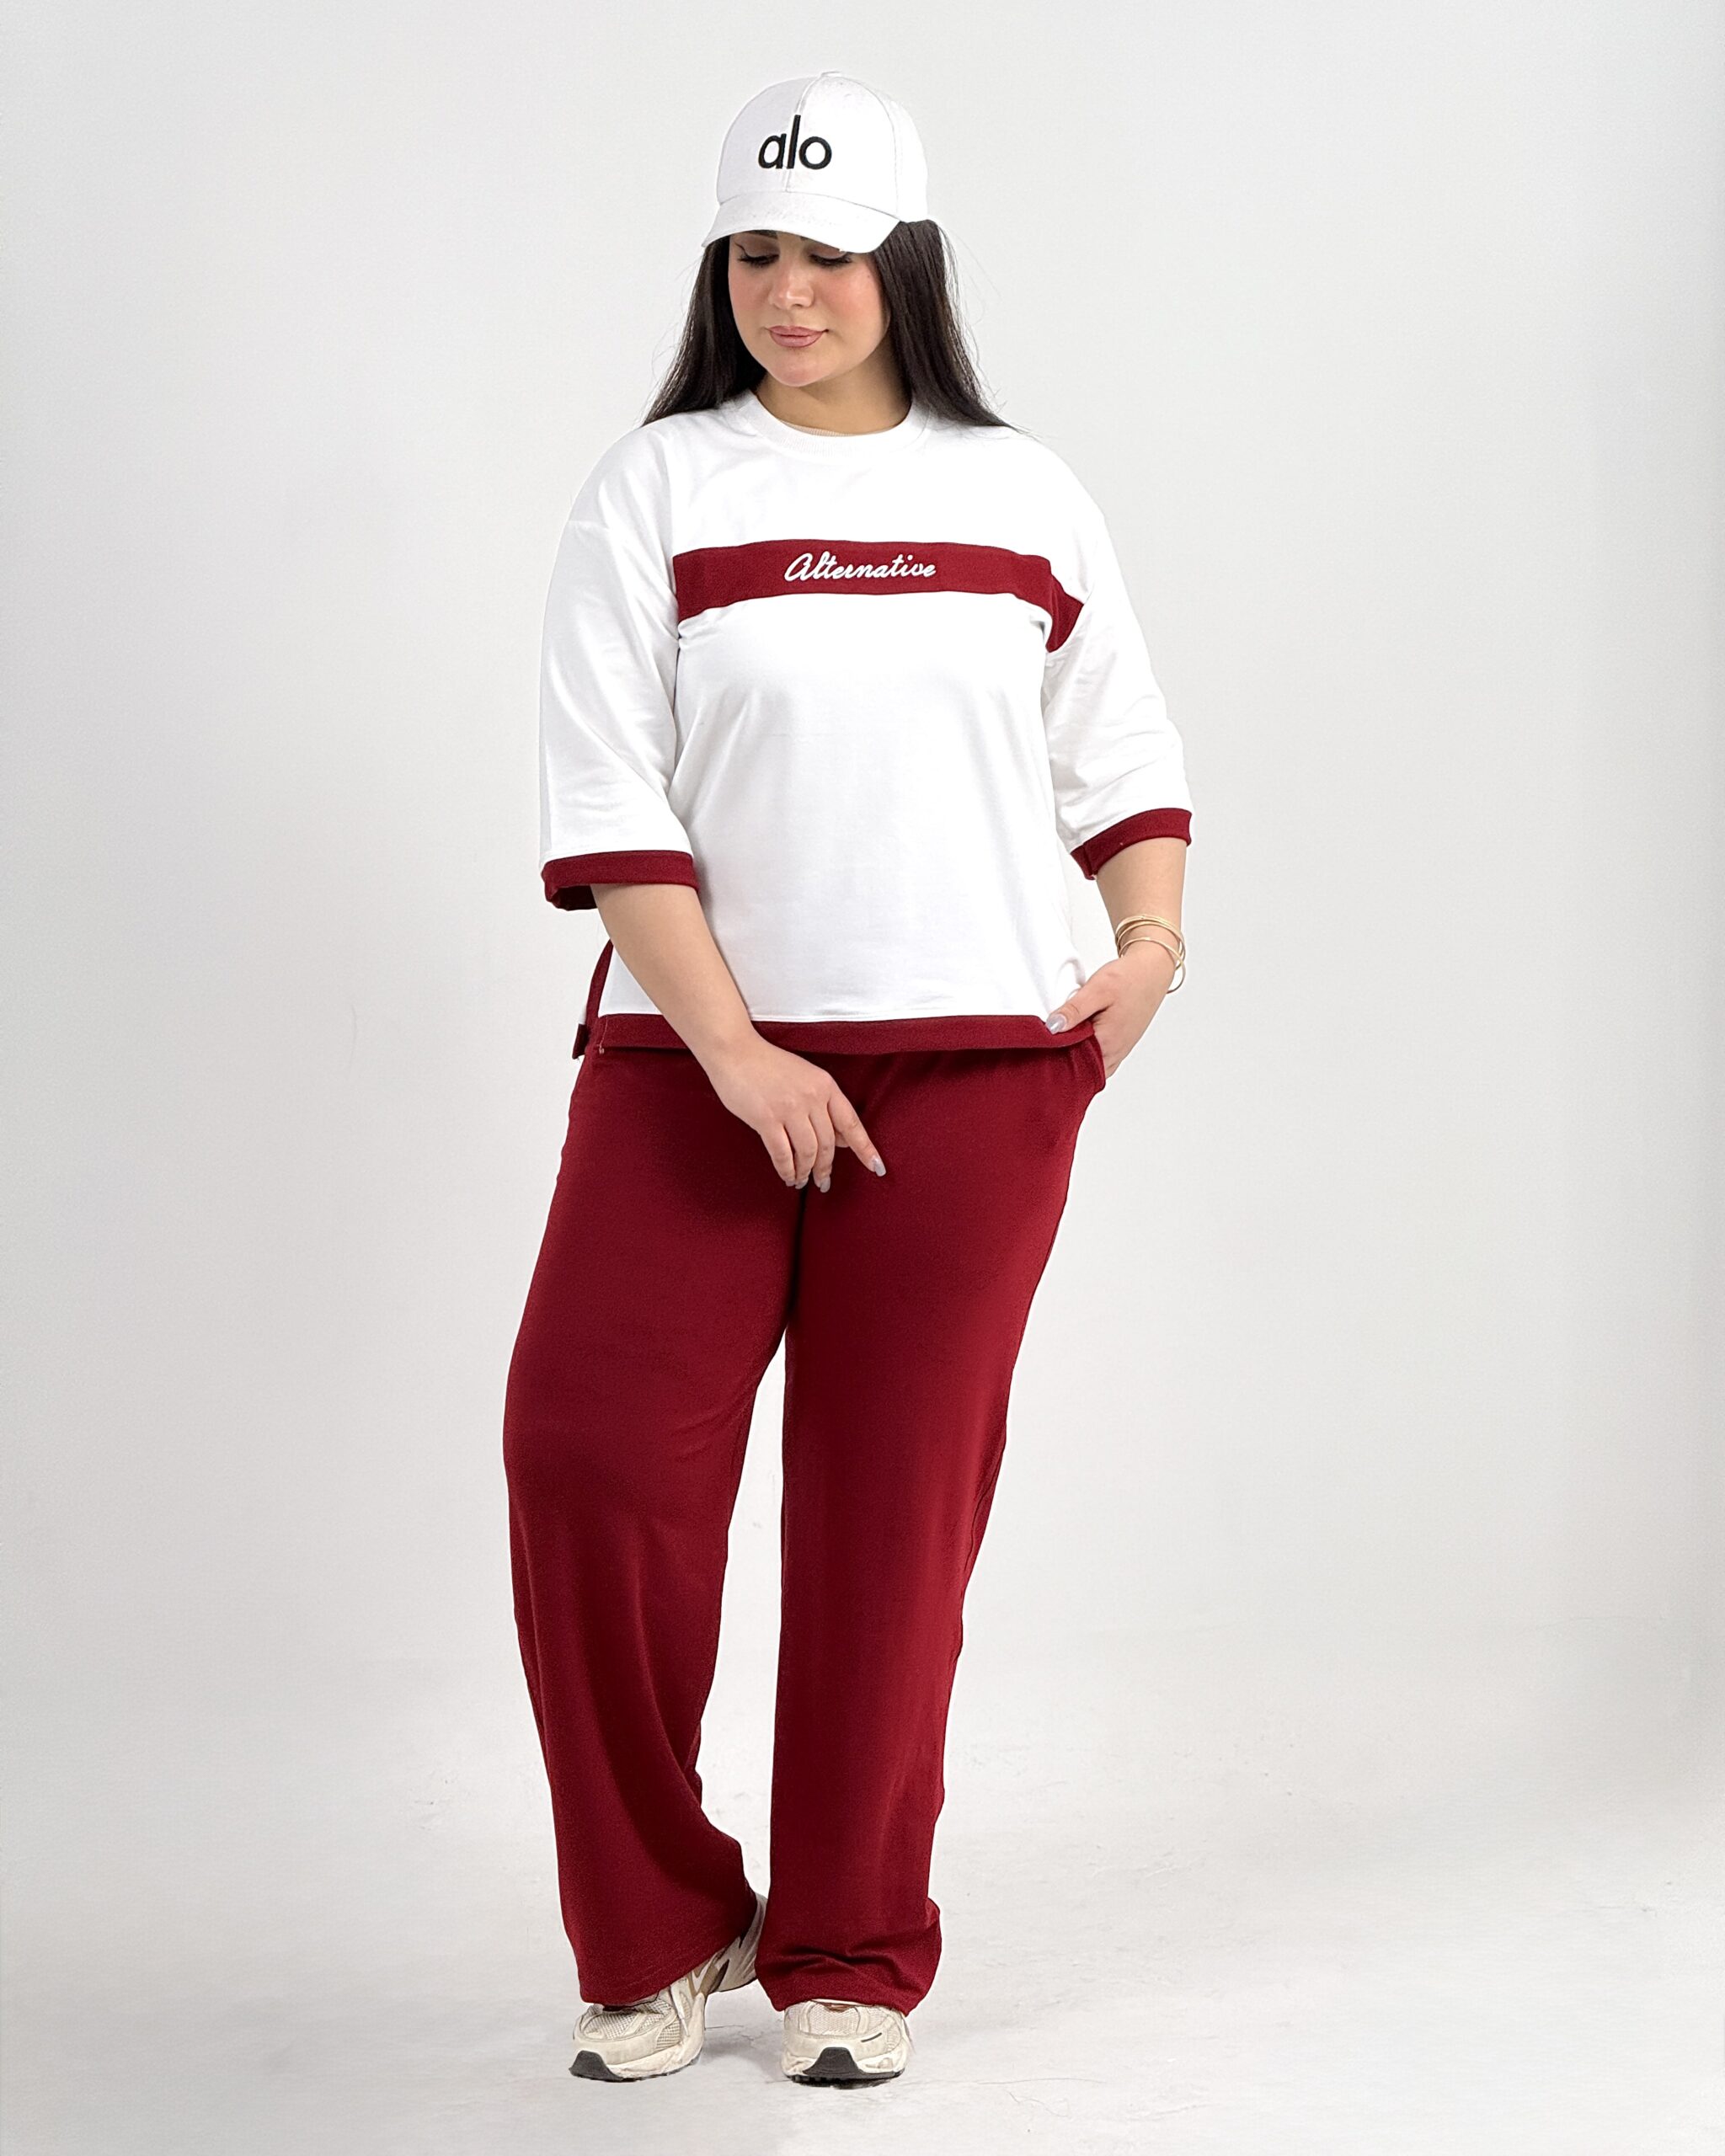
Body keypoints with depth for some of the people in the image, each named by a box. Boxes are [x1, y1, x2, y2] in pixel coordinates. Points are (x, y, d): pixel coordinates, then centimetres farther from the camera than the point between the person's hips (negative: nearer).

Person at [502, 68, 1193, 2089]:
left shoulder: (1021, 496, 12)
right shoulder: (654, 491, 4)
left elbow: (1122, 751, 18)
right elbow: (604, 806, -3)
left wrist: (1150, 940, -1)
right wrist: (733, 1049, -12)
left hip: (971, 1067, 1)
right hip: (695, 1059, -1)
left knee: (892, 1503, 2)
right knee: (588, 1451, -11)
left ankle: (848, 1957, 18)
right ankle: (656, 1933, 9)